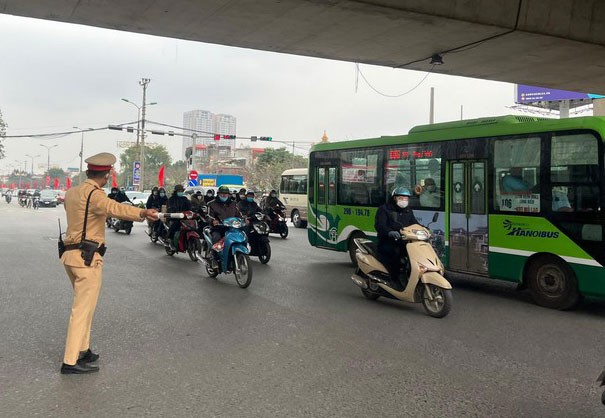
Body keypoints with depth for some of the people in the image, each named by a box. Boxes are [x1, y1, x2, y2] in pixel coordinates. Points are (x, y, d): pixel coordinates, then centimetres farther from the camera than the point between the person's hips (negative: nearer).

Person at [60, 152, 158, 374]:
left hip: (70, 254, 10)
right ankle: (70, 362, -3)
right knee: (83, 309, -5)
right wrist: (142, 213, -53)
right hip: (87, 257, -10)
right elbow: (114, 208, -37)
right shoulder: (94, 194, -16)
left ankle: (82, 350, 30)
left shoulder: (72, 192, 13)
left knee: (83, 305, 21)